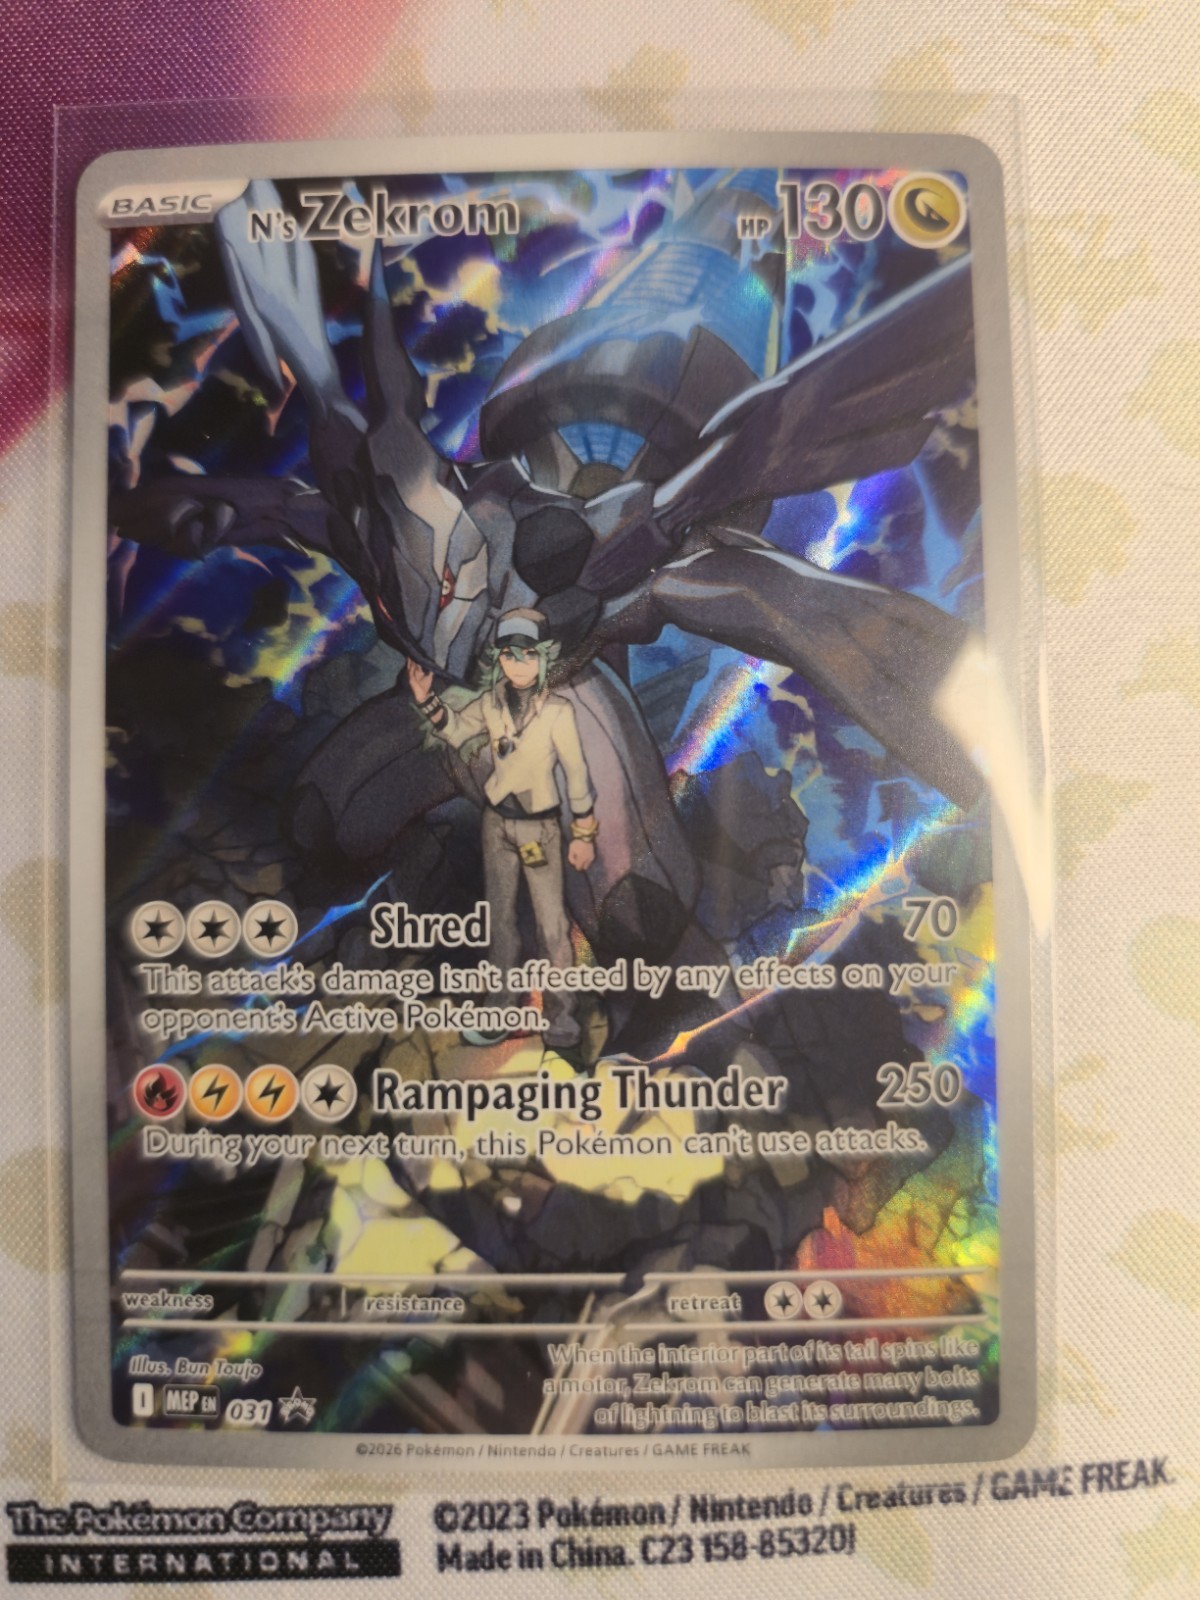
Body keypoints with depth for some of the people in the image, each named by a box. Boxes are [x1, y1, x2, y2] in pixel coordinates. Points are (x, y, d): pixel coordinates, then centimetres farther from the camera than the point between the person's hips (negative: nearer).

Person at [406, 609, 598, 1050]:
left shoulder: (558, 710, -17)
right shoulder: (491, 703, -6)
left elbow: (577, 773, -12)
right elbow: (455, 730, 11)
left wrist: (584, 834, -9)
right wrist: (427, 700, -6)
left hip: (539, 825, -4)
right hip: (497, 820, 5)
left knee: (551, 920, -4)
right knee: (500, 912, 16)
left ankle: (561, 1008, 8)